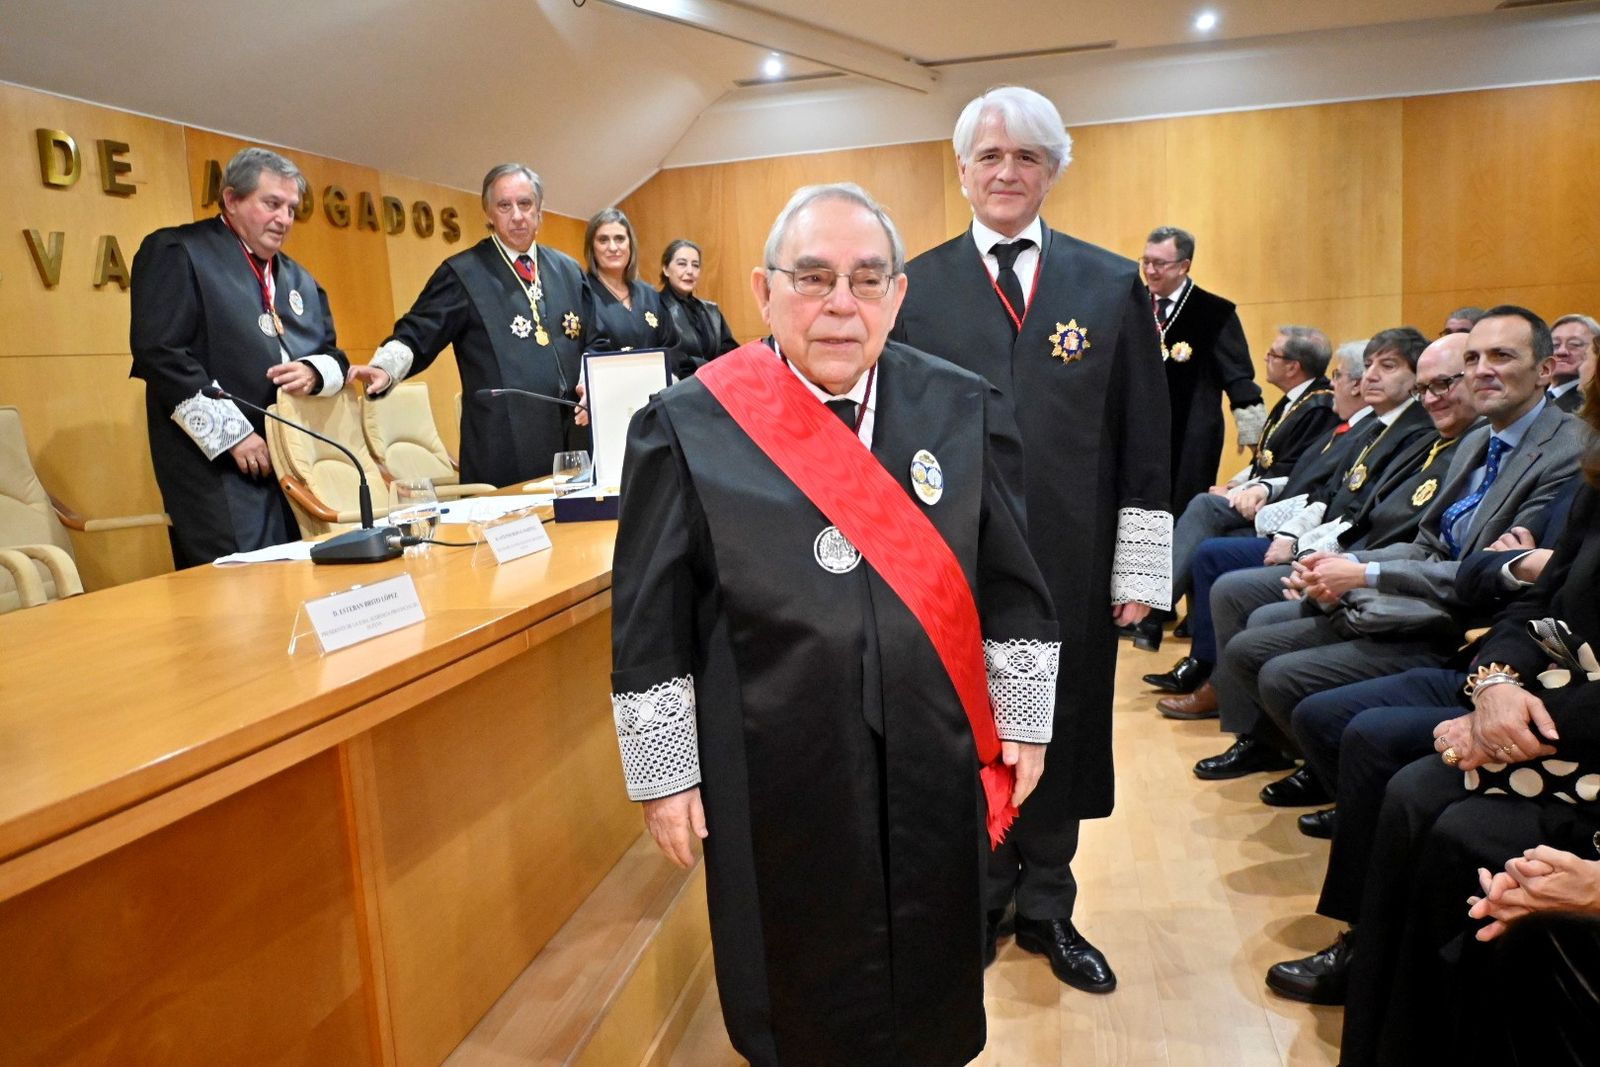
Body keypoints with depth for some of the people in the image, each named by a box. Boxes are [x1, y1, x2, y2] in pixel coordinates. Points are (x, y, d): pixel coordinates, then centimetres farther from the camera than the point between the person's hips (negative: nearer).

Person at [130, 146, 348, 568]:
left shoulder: (300, 280, 21)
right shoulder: (176, 251, -2)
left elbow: (333, 355, 20)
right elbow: (159, 352, -12)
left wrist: (313, 372, -6)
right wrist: (233, 433, -16)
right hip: (218, 470, -7)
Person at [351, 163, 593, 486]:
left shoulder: (568, 271, 15)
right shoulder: (463, 273, 1)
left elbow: (589, 346, 19)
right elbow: (417, 335, -4)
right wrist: (385, 368, -24)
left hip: (575, 439, 4)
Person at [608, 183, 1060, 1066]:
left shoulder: (963, 412, -2)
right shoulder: (689, 427, -10)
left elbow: (1012, 584, 3)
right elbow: (651, 621, -6)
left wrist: (1023, 718, 5)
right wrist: (663, 772, -5)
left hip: (931, 761, 2)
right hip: (773, 773, -2)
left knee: (930, 992, 20)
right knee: (801, 987, 19)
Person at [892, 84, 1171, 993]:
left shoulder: (1114, 286, 4)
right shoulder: (915, 289, 2)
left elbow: (1147, 446, 3)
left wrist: (1140, 569, -1)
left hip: (1072, 569, 1)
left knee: (1061, 734, 13)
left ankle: (1047, 908, 34)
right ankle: (980, 895, 33)